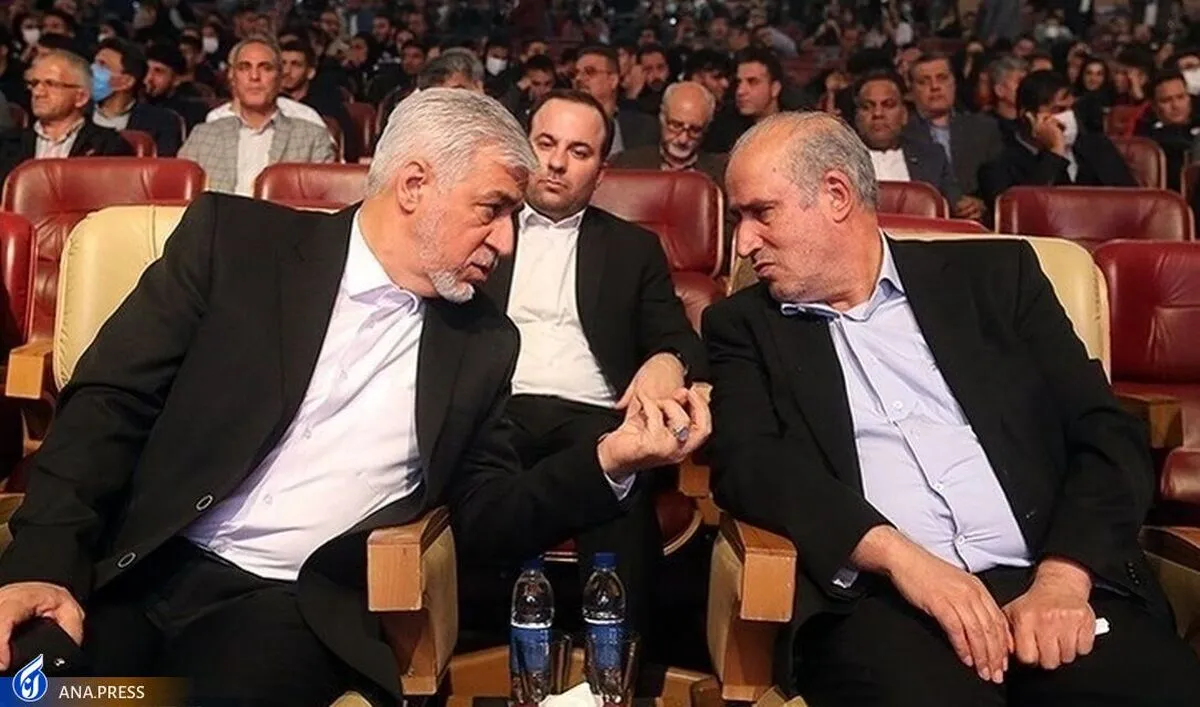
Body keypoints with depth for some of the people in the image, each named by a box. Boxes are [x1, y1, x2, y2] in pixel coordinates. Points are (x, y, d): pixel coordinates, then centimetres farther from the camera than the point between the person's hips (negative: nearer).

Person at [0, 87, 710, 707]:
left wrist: (607, 460, -8)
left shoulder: (483, 341, 7)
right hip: (129, 565, 0)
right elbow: (111, 399, -1)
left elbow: (481, 519, 8)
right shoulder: (236, 236, 1)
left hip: (289, 603, 1)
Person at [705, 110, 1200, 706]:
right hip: (875, 600, -1)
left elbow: (1107, 434, 7)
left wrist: (1063, 579, -9)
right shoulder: (744, 324, 11)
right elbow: (746, 463, -3)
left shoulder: (994, 277, 12)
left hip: (1041, 582, 2)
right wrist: (899, 555, -16)